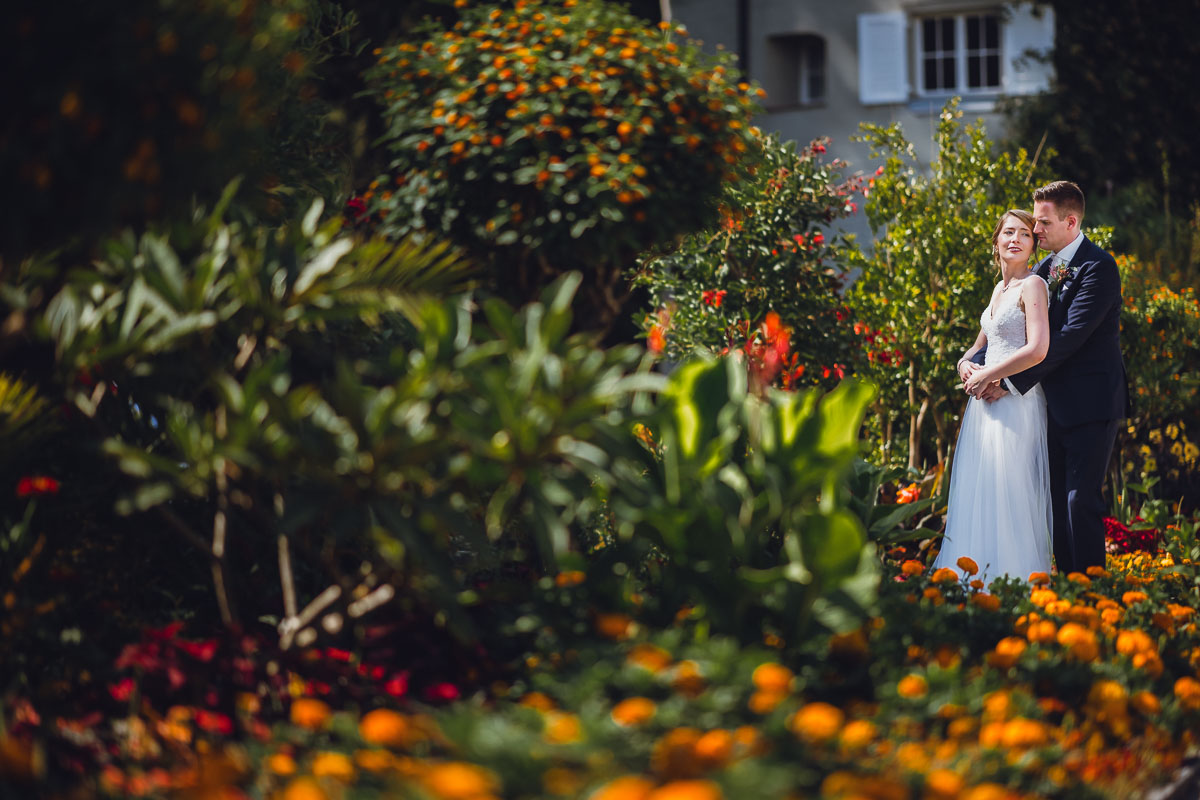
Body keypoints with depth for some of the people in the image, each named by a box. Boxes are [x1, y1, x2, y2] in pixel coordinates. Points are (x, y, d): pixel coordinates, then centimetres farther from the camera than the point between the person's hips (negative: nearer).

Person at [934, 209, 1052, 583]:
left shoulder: (1033, 285, -9)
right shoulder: (1000, 288, 17)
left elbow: (1037, 349, -21)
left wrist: (988, 375, -14)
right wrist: (966, 363, 4)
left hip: (1016, 402, -9)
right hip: (987, 402, 9)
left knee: (1007, 494, -8)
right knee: (978, 494, 9)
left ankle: (1014, 582, -2)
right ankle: (979, 581, 14)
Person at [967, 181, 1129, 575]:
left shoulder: (1098, 267, -13)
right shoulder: (1043, 270, 13)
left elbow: (1070, 336, -20)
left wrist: (1012, 380, -21)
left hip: (1091, 403, -8)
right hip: (1057, 405, 8)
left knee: (1081, 502, -10)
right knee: (1059, 501, 9)